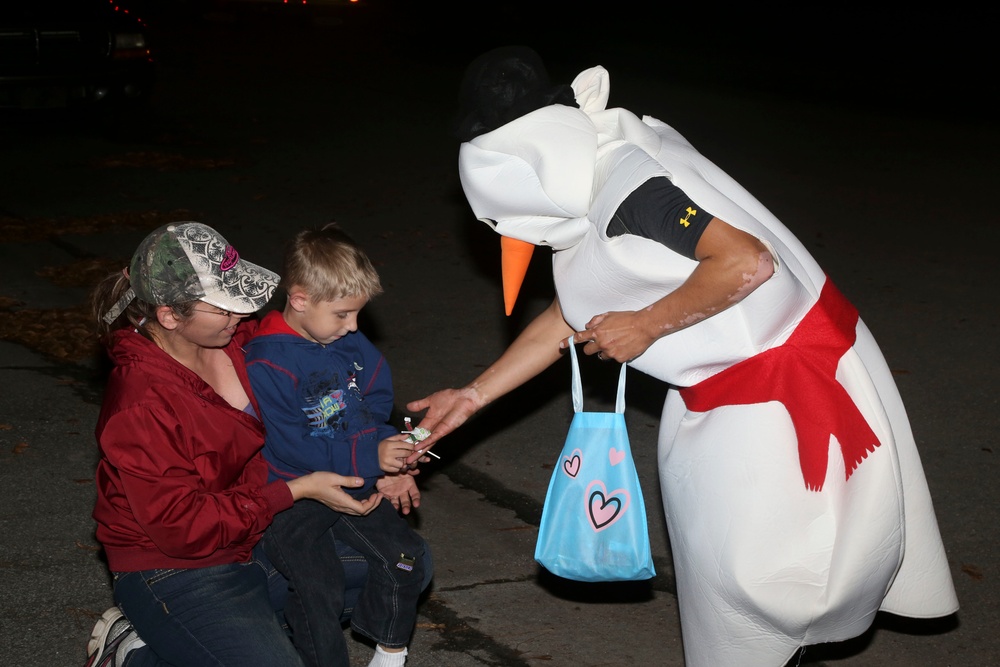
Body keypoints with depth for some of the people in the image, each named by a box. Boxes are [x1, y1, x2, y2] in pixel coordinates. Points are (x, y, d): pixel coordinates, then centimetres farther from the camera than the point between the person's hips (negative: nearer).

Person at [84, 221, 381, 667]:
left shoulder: (237, 338, -6)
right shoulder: (140, 406, -27)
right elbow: (181, 527, -25)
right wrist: (295, 491, -24)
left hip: (259, 533, 8)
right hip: (174, 569, -8)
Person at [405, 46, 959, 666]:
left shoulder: (624, 185, -27)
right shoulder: (589, 192, 6)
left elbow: (747, 261, -35)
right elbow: (569, 318, 14)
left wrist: (644, 327, -23)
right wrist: (473, 396, 13)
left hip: (784, 377, -10)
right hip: (724, 381, 10)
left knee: (750, 556, -1)